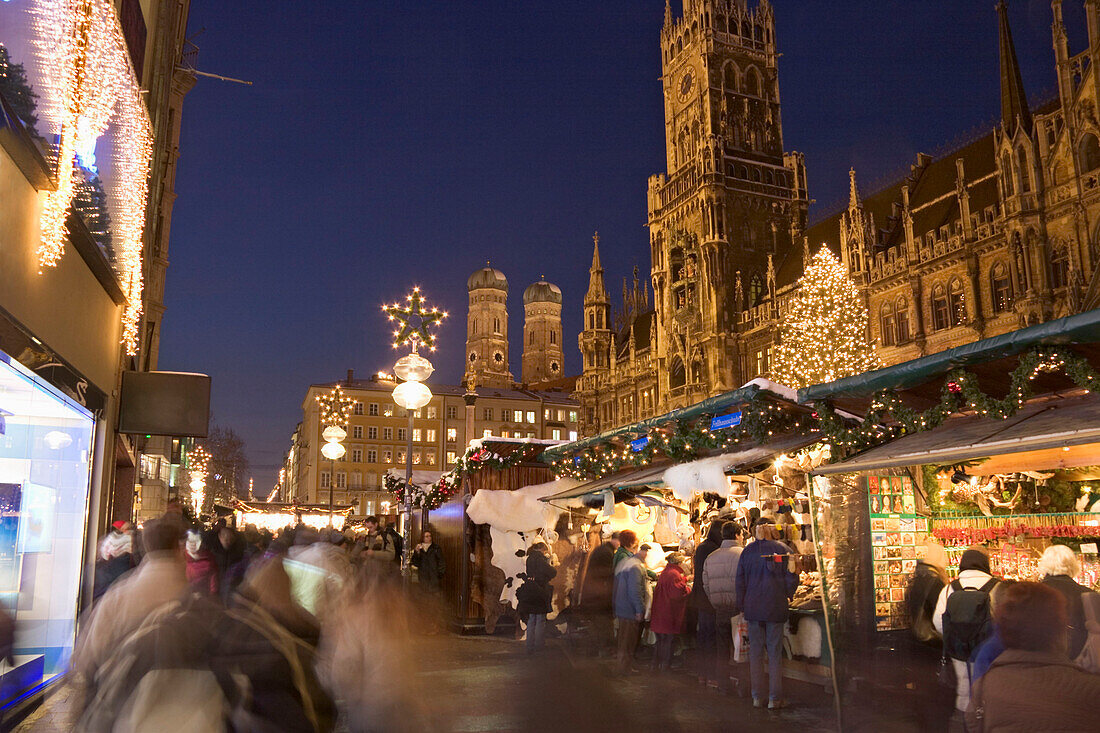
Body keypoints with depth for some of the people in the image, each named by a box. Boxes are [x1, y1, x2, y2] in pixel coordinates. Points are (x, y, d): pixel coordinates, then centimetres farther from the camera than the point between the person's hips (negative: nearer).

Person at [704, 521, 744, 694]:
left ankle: (723, 683, 18)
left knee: (721, 648, 12)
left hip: (719, 609, 5)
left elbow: (706, 584, 10)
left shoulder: (710, 557, 8)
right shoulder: (742, 554, -10)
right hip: (738, 607, -5)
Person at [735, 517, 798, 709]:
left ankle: (757, 697, 11)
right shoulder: (783, 550, -3)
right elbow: (792, 579, -6)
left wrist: (742, 606, 10)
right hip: (776, 607, -1)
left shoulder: (747, 551, 3)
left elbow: (739, 581, 4)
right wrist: (787, 598, 9)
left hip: (753, 607, 2)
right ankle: (774, 698, 7)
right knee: (775, 653, 5)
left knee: (755, 652, 8)